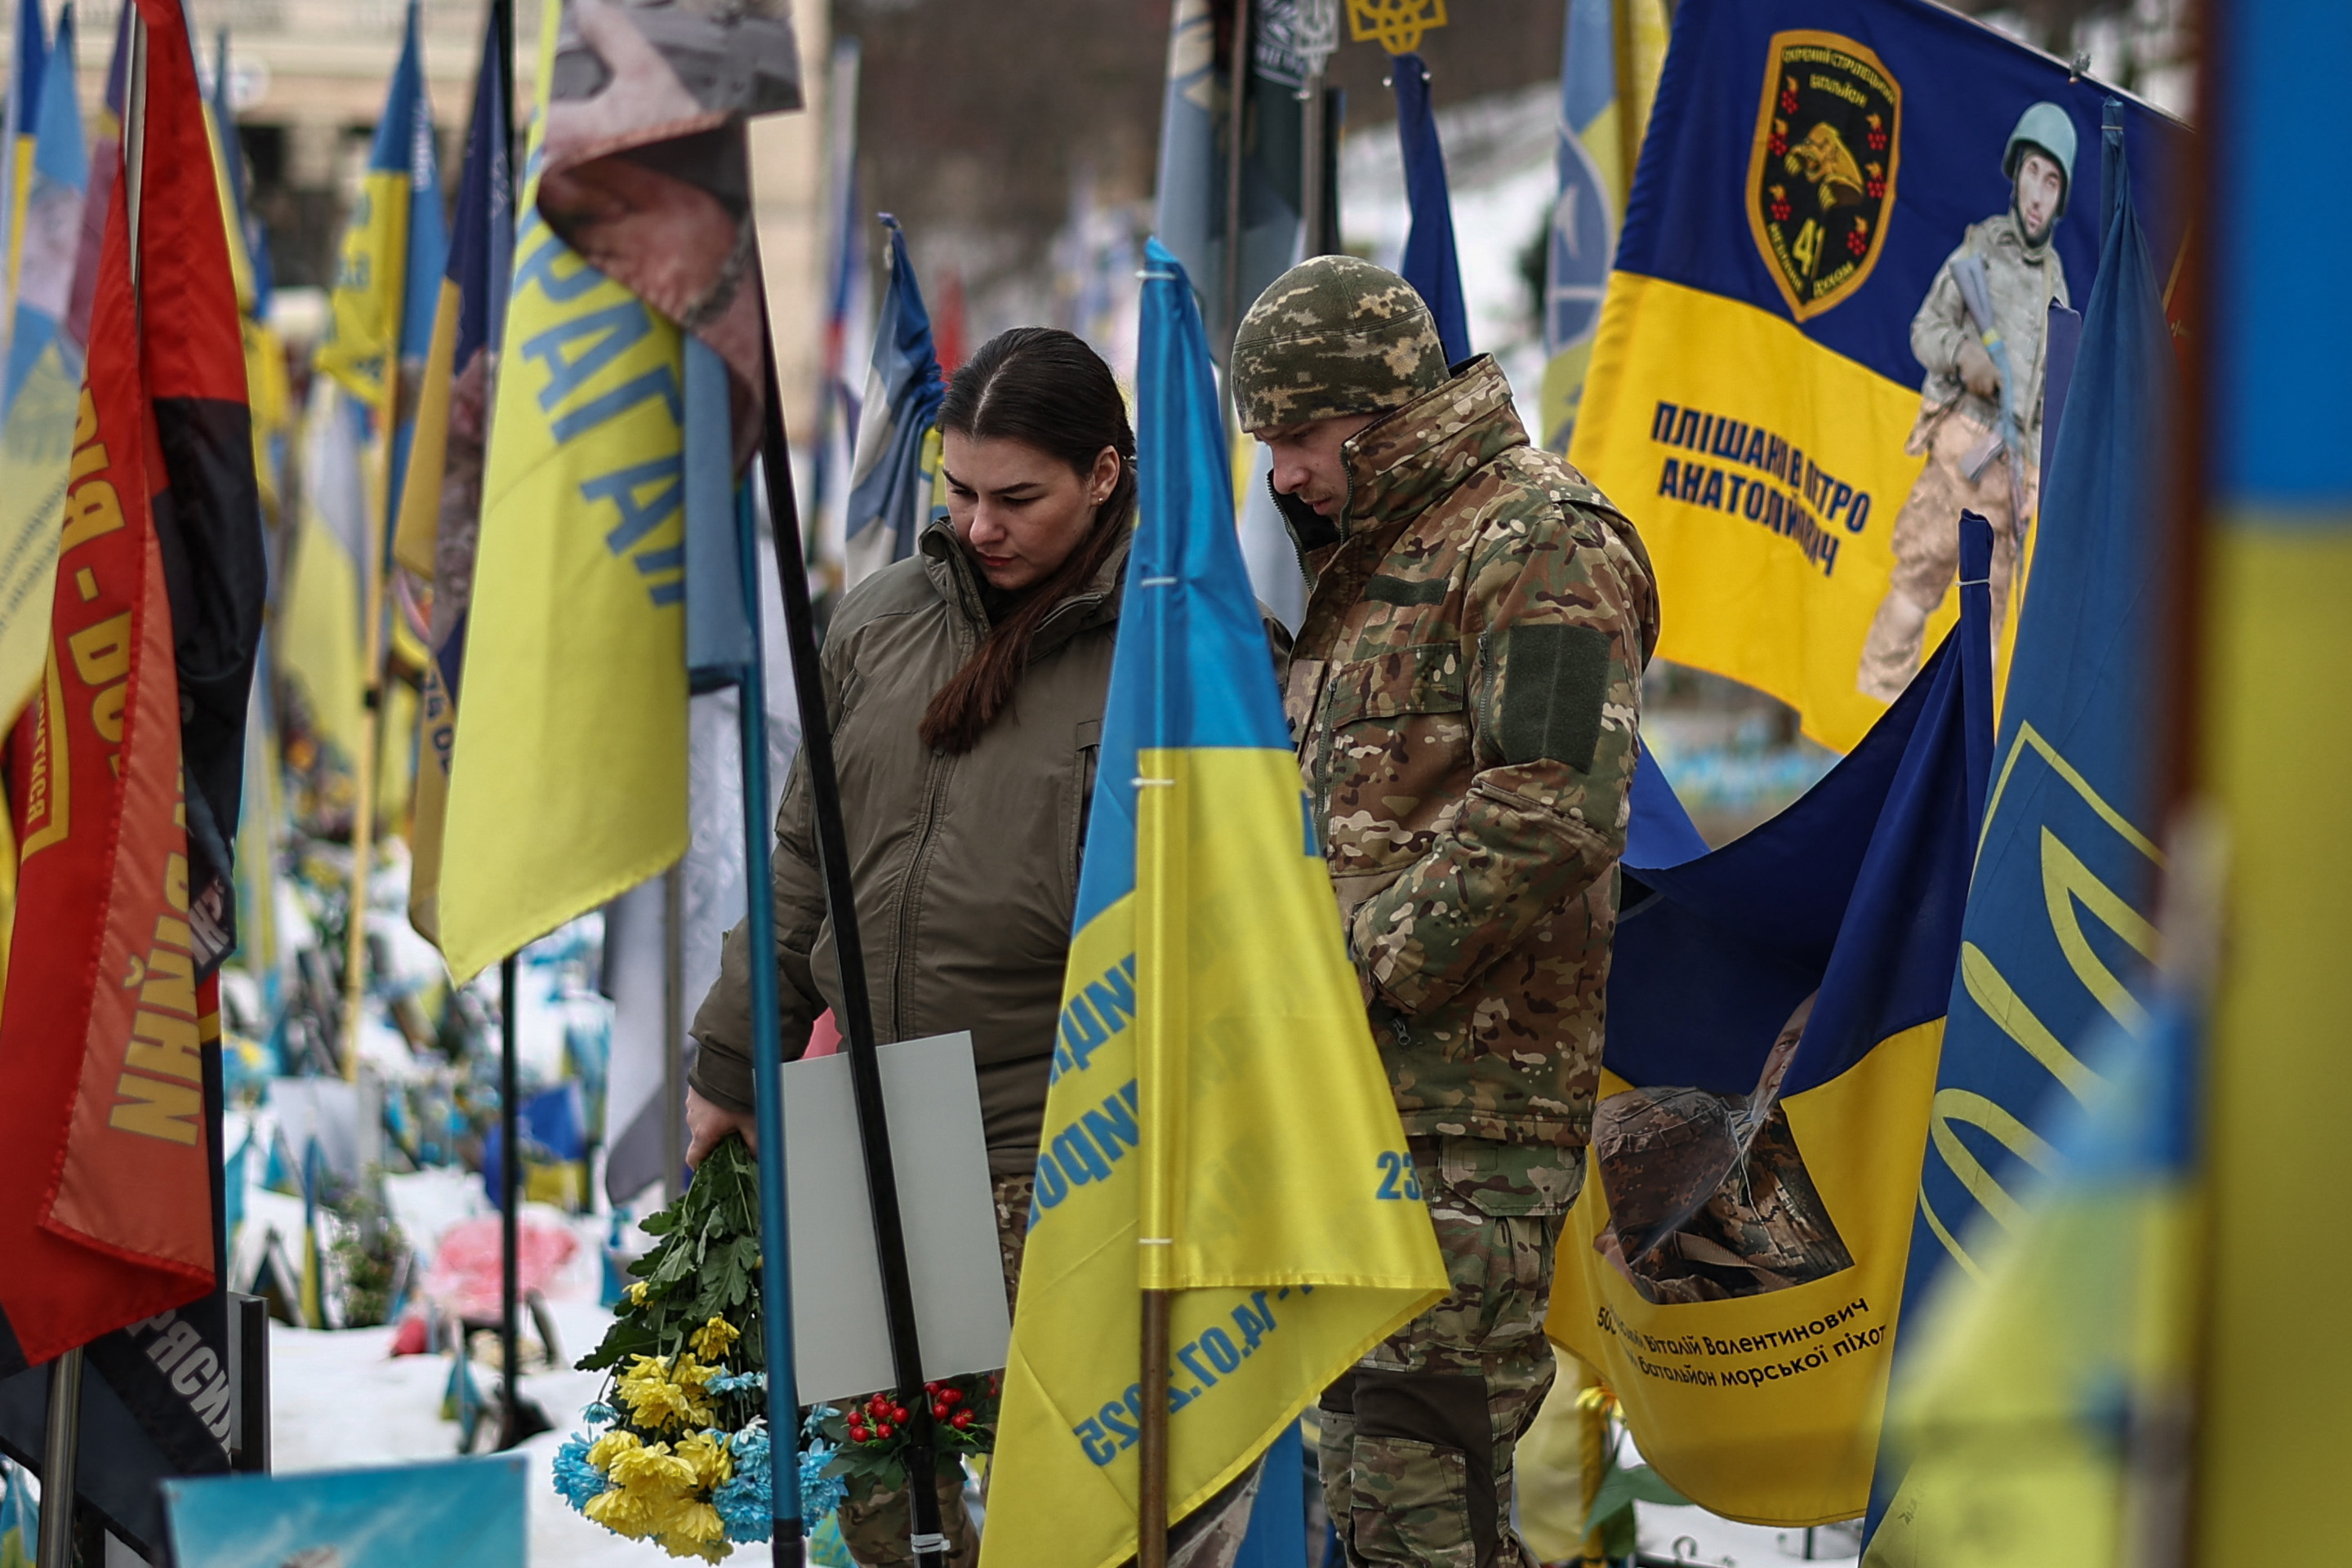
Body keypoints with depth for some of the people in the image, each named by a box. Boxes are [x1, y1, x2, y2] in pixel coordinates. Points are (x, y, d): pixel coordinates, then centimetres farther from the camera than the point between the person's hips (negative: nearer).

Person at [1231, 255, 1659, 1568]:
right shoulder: (1366, 557, 21)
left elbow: (1552, 810, -21)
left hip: (1476, 1086, -10)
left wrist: (1366, 966, -17)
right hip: (1360, 1088, 10)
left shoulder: (1536, 546, -9)